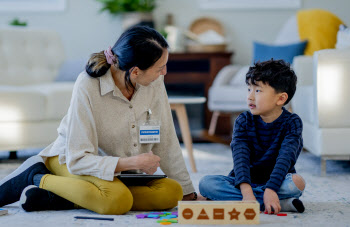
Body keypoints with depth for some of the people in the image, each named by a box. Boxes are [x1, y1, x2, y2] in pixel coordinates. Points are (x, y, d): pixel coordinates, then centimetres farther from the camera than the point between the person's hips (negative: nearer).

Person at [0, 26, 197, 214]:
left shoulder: (155, 82, -11)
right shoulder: (87, 87, -25)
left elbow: (167, 142, 0)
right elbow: (78, 159, -24)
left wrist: (188, 193, 5)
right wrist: (133, 162, -29)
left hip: (123, 172, 7)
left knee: (171, 192, -23)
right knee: (118, 200, -37)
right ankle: (38, 178, -12)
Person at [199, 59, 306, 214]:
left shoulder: (292, 122, -8)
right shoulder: (244, 121, -3)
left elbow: (285, 158, -23)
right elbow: (240, 156, -18)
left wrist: (270, 189, -40)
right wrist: (246, 191, -36)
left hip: (277, 181, -3)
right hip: (245, 181, 3)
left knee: (297, 182, -34)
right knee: (206, 183, -24)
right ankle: (280, 203, -30)